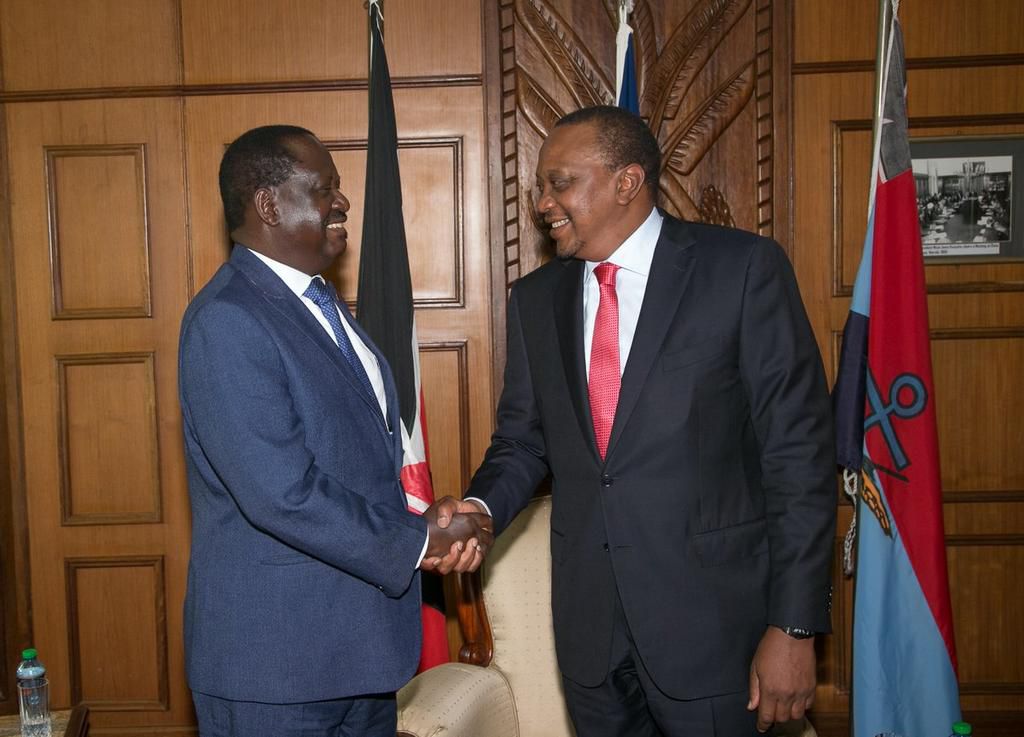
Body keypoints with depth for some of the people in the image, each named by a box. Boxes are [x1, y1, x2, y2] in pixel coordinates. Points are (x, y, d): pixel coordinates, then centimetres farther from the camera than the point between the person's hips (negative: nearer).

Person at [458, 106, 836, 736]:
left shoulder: (743, 268, -8)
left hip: (710, 618, -4)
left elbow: (800, 451, -10)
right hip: (587, 619, 4)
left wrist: (796, 625, -12)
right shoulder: (536, 298, 7)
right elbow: (521, 442, 11)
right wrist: (481, 508, -10)